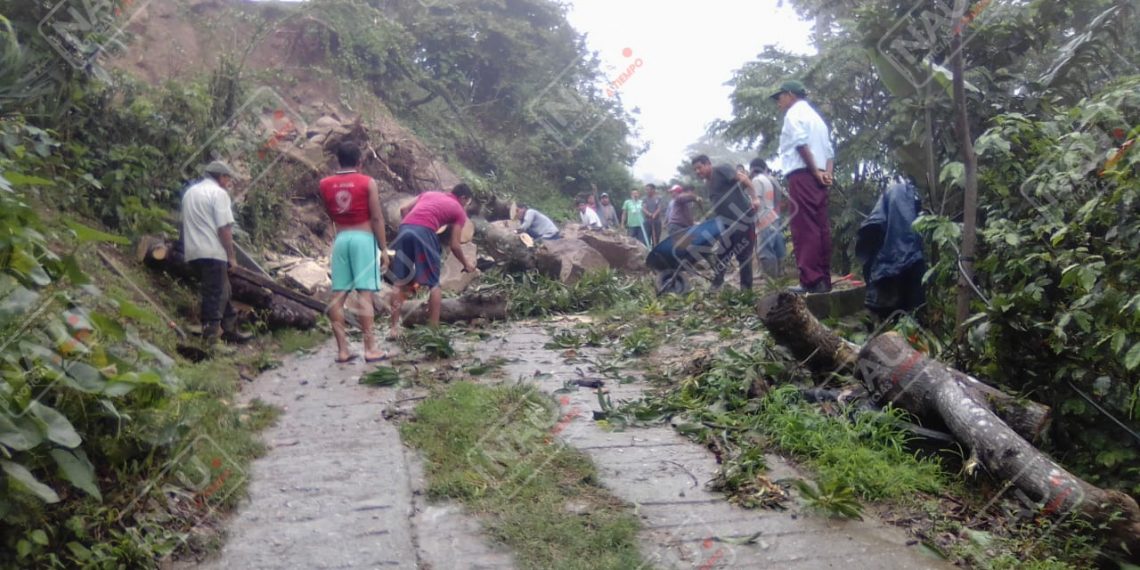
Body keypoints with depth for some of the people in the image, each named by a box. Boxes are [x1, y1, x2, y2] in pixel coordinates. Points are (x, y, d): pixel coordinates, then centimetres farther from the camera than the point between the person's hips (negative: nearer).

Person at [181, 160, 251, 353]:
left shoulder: (190, 192, 20)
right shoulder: (218, 193, -7)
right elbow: (224, 229, -14)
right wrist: (231, 256, -9)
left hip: (194, 252, 9)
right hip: (212, 252, -9)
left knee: (222, 291, 18)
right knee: (215, 295, -7)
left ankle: (230, 329, 25)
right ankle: (211, 339, -9)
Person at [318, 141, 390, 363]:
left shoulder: (325, 184, 7)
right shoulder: (368, 182, -4)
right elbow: (376, 218, -7)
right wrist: (384, 248, -2)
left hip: (340, 239, 4)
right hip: (363, 238, -4)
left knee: (338, 295, 5)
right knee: (364, 294, -7)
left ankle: (342, 349, 5)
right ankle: (370, 349, -7)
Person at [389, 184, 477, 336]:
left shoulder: (429, 193, 31)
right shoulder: (459, 211, 18)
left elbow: (404, 210, 19)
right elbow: (454, 245, 12)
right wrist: (466, 263, 26)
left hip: (405, 229, 5)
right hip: (424, 232, -5)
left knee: (401, 283, 10)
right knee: (434, 284, 8)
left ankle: (394, 328, 8)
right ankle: (434, 328, 6)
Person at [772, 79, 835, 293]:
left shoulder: (794, 113, 1)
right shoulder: (816, 116, 28)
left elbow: (801, 143, -15)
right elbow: (829, 150, 19)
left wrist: (815, 172, -13)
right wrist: (828, 173, 4)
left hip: (802, 175, -9)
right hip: (817, 177, 9)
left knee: (804, 227, -13)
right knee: (821, 227, 4)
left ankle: (811, 281, -19)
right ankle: (823, 280, 4)